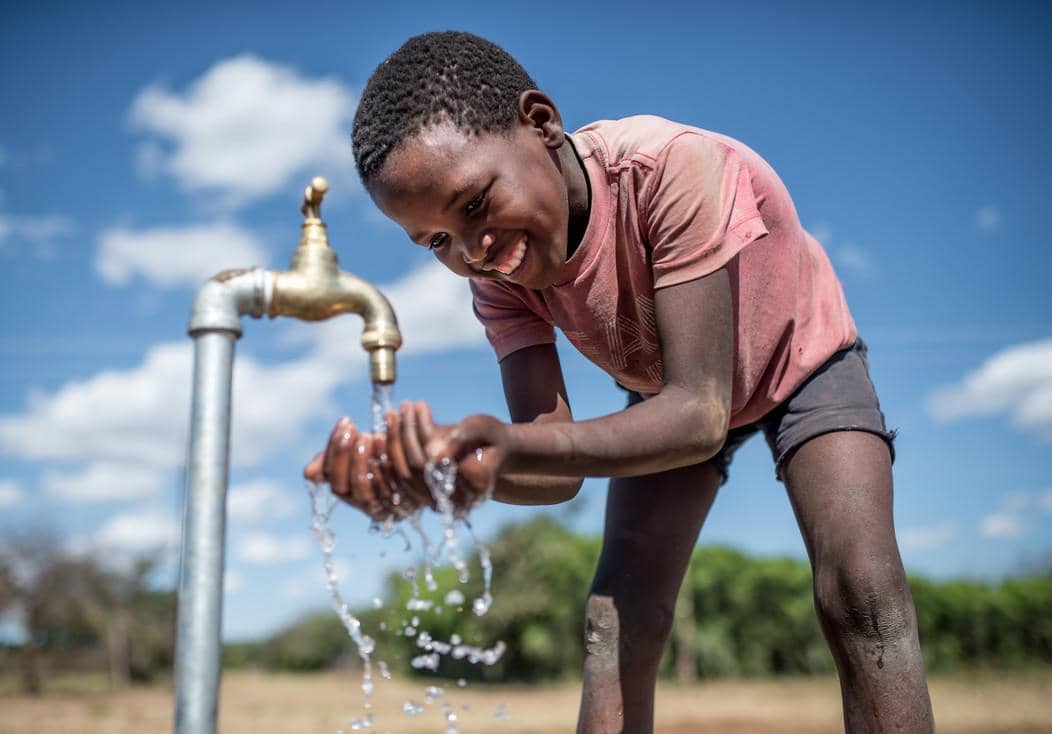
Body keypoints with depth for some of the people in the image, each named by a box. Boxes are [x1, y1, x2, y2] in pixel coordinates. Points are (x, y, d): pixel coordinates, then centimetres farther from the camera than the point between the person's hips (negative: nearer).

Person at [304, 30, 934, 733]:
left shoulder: (675, 168, -39)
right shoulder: (499, 273, -23)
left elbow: (699, 418, -44)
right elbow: (558, 470, -30)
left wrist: (508, 442, -60)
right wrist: (449, 463, -53)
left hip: (802, 359, -3)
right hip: (673, 393, 4)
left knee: (863, 595, -23)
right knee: (615, 618, -11)